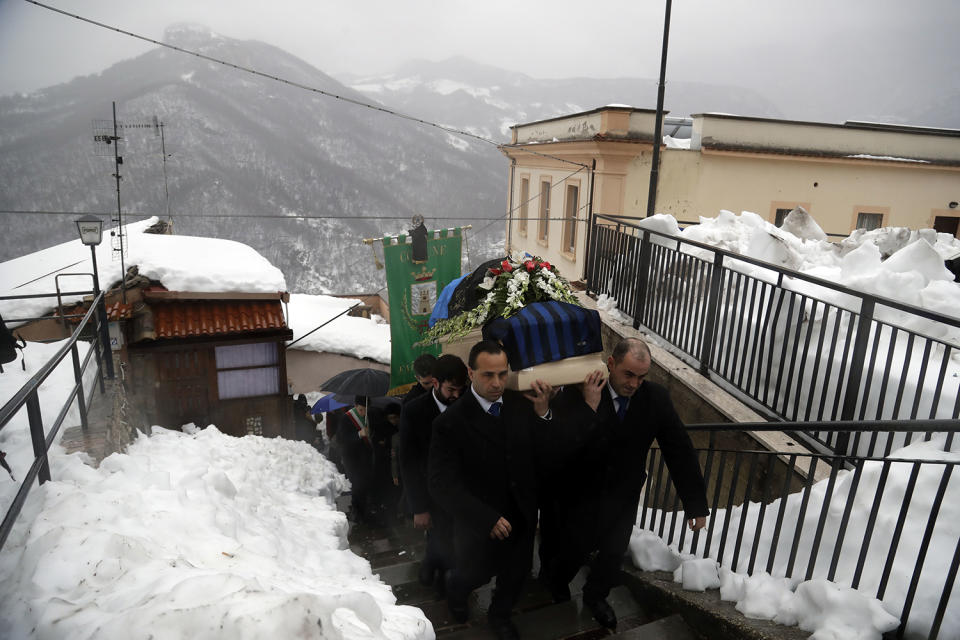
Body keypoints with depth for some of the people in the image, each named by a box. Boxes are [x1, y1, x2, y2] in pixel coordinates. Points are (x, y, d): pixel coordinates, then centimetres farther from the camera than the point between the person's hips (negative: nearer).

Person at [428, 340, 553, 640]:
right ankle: (455, 590, 58)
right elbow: (442, 484, -22)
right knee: (475, 574, 21)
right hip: (479, 524, -3)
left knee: (516, 574, 23)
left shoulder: (521, 405, -12)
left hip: (522, 516, 4)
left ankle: (499, 615, 55)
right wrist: (486, 519, -24)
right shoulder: (451, 422, -23)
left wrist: (542, 414, -23)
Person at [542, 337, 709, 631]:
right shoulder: (577, 392, -25)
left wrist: (696, 504, -10)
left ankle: (596, 595, 50)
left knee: (614, 552, 18)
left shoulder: (656, 397, -16)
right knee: (574, 550, 16)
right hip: (580, 495, -2)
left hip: (622, 499, 3)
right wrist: (589, 406, -39)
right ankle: (556, 581, 52)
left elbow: (680, 451, -11)